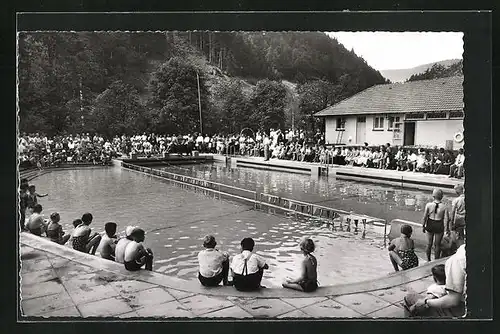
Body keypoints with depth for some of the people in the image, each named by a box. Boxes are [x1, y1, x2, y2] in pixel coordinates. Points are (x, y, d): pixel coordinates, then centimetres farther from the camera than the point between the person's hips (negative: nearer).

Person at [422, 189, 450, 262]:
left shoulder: (428, 205, -13)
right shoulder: (444, 207, -13)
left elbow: (425, 217, -8)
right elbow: (446, 219, -10)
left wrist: (423, 226, 5)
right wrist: (447, 229, 3)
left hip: (430, 225, 1)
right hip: (439, 226, -1)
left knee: (429, 244, 16)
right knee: (437, 245, 14)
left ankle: (428, 260, 27)